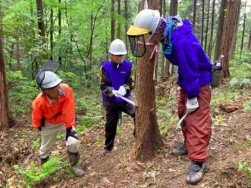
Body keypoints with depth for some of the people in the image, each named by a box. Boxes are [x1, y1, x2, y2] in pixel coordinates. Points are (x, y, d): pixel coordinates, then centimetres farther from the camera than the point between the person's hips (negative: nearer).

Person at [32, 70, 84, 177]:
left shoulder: (66, 90, -37)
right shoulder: (39, 102, -35)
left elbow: (68, 111, -27)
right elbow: (36, 118, -13)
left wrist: (69, 128, -21)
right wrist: (40, 127, 5)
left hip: (64, 121, 0)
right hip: (48, 124, 0)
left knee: (73, 142, -18)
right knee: (45, 148, 15)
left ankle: (74, 165, 9)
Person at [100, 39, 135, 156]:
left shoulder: (127, 65, -5)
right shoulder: (105, 67, -12)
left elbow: (129, 82, -3)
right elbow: (103, 86, -14)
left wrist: (124, 88, -25)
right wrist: (113, 92, -33)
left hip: (125, 98, 1)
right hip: (111, 101, -1)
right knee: (110, 124, 11)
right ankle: (108, 147, 33)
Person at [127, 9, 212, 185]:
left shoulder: (182, 41, -34)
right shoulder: (168, 33, -6)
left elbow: (191, 71, -28)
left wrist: (192, 97, -20)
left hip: (199, 82, -9)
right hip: (187, 80, 9)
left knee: (197, 121, -7)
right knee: (183, 113, 18)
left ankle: (198, 162, 1)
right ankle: (189, 144, 36)